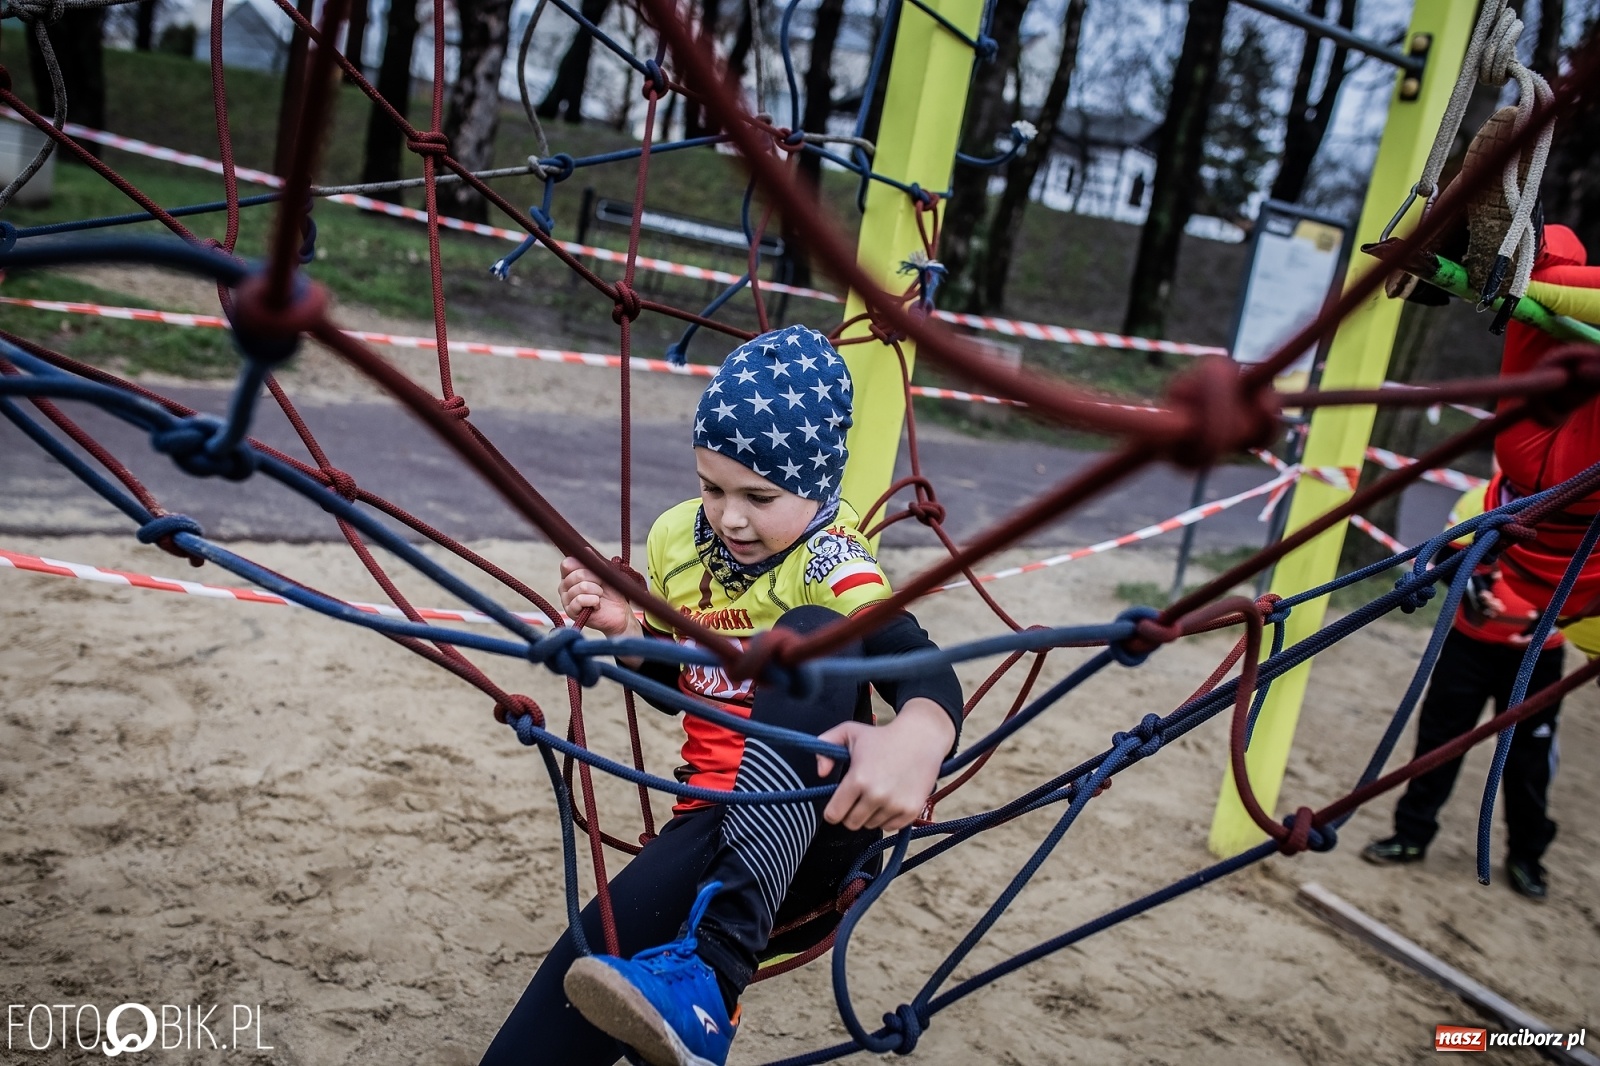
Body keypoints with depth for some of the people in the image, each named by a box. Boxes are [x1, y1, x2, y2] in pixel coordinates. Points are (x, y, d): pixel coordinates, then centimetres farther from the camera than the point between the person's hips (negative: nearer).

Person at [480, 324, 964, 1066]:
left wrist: (914, 741, -58)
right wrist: (627, 630, -4)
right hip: (716, 820, 3)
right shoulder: (677, 537, 5)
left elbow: (926, 673, -32)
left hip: (814, 827, -3)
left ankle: (713, 962, -44)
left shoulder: (828, 561, -13)